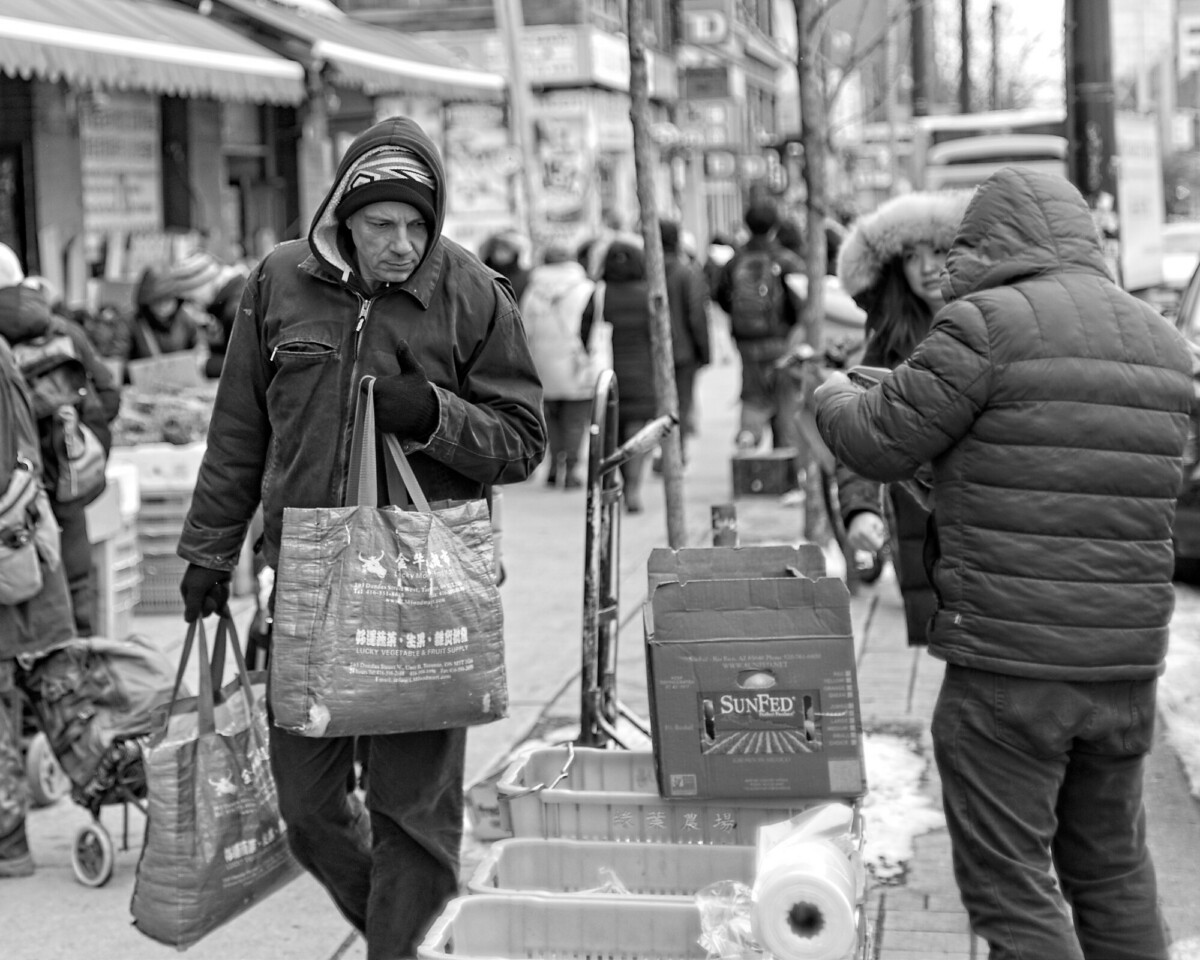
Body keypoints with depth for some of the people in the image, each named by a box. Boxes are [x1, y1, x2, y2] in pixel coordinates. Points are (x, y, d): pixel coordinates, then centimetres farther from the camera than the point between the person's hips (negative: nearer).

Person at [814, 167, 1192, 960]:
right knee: (1113, 868, 20)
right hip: (1130, 657, 7)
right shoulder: (1166, 343, 11)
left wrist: (833, 397, 16)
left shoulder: (988, 323, -11)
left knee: (1009, 883, 3)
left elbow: (883, 444, -6)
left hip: (1009, 658, -7)